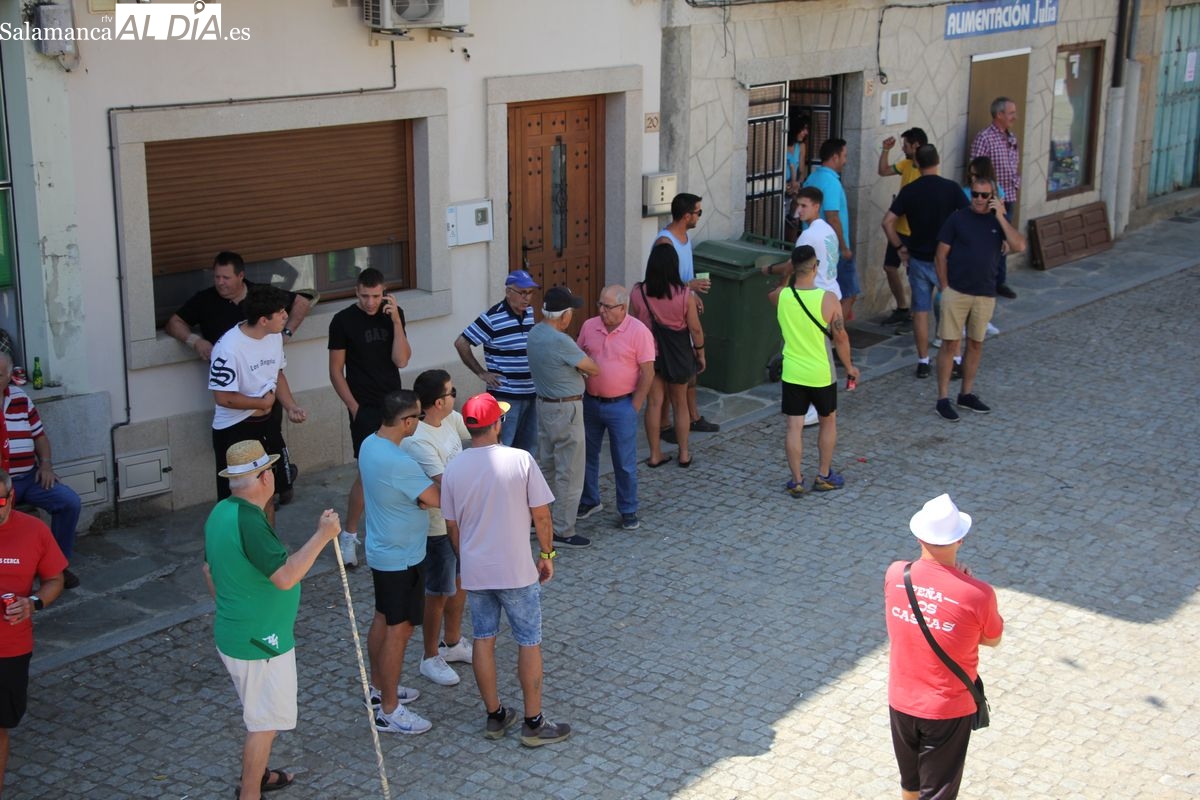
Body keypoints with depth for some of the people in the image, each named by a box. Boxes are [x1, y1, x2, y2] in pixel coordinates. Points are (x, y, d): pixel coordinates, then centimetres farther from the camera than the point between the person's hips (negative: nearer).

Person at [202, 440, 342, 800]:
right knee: (266, 722, 5)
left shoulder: (221, 512, 3)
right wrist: (321, 536, -28)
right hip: (259, 643, -10)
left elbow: (210, 570, 16)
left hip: (234, 632, 10)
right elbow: (285, 577, -33)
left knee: (261, 714, 26)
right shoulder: (249, 522, -28)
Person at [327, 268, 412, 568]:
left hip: (394, 404, 4)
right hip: (365, 408, -4)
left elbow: (401, 360, -6)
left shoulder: (393, 314, 2)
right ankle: (349, 535, 2)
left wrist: (396, 321, -14)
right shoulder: (343, 321, -8)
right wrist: (354, 408, -8)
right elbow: (336, 372, -4)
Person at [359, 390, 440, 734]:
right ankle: (388, 711, 9)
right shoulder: (400, 463, -31)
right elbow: (438, 499, -24)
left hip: (380, 549, 10)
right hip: (401, 558, -10)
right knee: (399, 630, 0)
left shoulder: (370, 444, -1)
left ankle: (379, 688, 38)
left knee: (382, 619, 22)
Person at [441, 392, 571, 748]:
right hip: (516, 571, -3)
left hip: (474, 571, 4)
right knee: (529, 643, 9)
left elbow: (452, 526, 5)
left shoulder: (454, 469, -5)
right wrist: (547, 554, 5)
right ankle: (534, 723, 16)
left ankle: (495, 717, 26)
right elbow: (541, 516, -11)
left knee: (484, 639, 16)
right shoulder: (520, 460, -15)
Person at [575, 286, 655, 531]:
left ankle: (628, 510, 17)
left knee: (625, 462, 4)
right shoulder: (589, 326, -1)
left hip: (621, 405, -5)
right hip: (590, 401, 5)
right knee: (587, 454, 15)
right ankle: (589, 501, 33)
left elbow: (647, 373, -11)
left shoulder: (639, 332, -14)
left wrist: (634, 407, -11)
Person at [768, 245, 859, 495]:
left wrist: (788, 275, 16)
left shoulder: (781, 296, -10)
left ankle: (796, 481, 11)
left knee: (794, 427, 7)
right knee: (828, 422, 18)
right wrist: (849, 367, 7)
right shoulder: (828, 300, -17)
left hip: (792, 373, 1)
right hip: (821, 374, -1)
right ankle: (824, 476, 25)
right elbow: (841, 338, -7)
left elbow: (772, 293, 18)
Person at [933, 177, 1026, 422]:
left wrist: (1000, 217, -14)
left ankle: (966, 394, 24)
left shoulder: (999, 220, 4)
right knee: (950, 344, -3)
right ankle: (943, 399, 1)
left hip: (985, 294, 3)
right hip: (956, 292, -3)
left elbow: (1019, 246, -11)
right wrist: (945, 287, -6)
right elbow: (941, 255, -1)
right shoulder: (957, 218, -3)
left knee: (976, 344, 12)